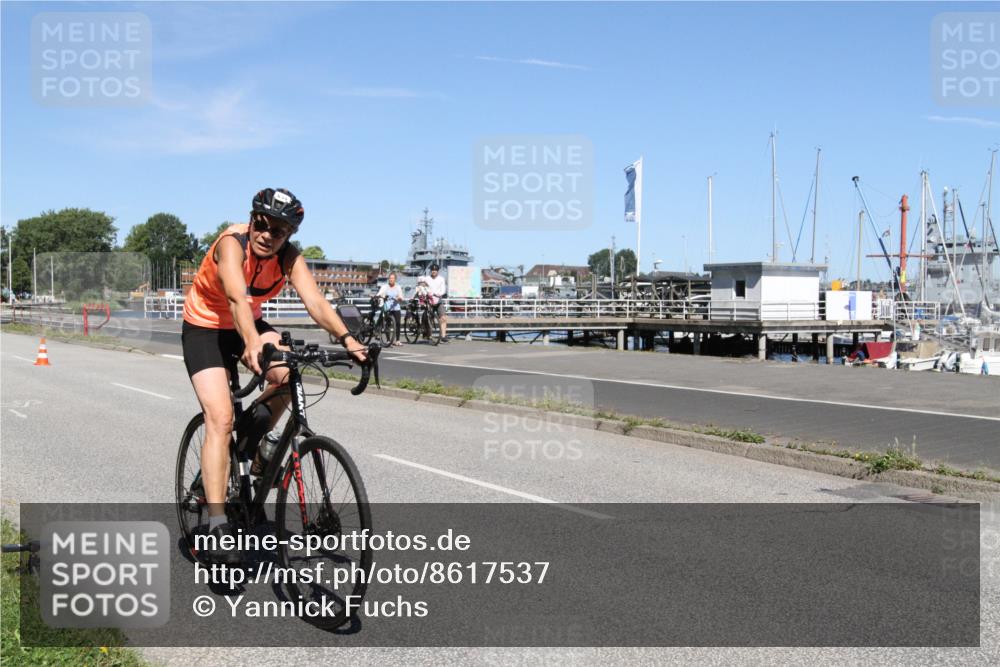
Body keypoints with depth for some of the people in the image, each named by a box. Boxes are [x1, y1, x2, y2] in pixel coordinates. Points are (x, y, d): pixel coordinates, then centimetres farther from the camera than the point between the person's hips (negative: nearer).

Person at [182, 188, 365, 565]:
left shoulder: (289, 258, -15)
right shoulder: (232, 243, -28)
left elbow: (314, 301, -29)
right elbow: (237, 299, -45)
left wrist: (346, 338, -46)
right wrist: (252, 344, -62)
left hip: (249, 326, 6)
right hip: (205, 329, -6)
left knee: (288, 375, -20)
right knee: (221, 418, -19)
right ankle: (218, 525, -20)